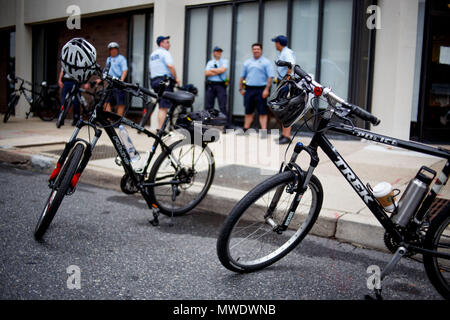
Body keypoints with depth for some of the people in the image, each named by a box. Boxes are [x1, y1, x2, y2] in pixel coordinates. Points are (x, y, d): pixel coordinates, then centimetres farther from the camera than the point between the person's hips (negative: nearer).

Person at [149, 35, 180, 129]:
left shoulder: (152, 54, 22)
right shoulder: (165, 53, -6)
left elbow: (151, 70, 23)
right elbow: (170, 66, -21)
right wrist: (176, 78, -11)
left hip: (154, 80, 9)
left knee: (162, 107, 13)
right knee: (164, 108, -10)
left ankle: (160, 128, 12)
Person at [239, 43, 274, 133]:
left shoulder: (266, 62, 1)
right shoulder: (247, 62, 16)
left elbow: (270, 77, -8)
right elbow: (242, 76, 21)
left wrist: (267, 89, -17)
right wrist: (241, 88, 13)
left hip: (261, 90, -4)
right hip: (249, 89, 5)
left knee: (262, 112, -4)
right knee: (248, 112, 10)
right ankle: (245, 129, 19)